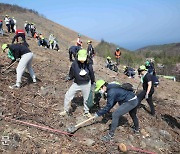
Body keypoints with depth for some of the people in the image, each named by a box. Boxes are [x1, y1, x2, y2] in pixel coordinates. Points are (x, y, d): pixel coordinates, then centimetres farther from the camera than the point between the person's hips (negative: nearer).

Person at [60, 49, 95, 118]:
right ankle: (66, 110, 16)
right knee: (68, 95, -5)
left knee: (86, 98, 14)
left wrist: (92, 82, 9)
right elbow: (72, 73, -3)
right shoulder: (75, 63, -16)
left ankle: (86, 112, 38)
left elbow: (91, 74, 1)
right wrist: (69, 77, -19)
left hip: (86, 84, 0)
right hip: (76, 83, 0)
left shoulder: (88, 64, -13)